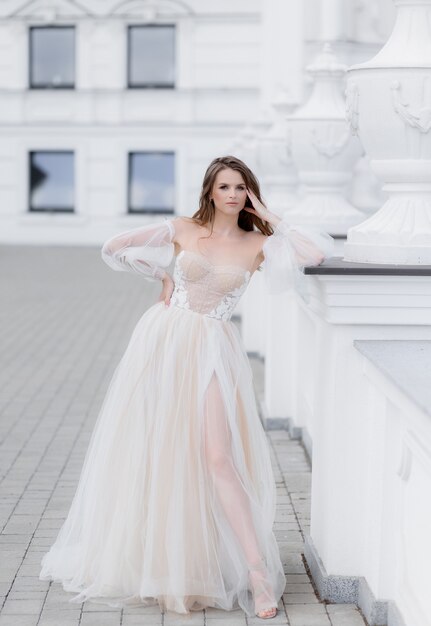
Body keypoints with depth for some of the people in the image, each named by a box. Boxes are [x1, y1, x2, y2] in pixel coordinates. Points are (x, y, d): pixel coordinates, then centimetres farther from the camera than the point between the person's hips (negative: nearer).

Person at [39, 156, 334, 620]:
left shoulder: (257, 244, 4)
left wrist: (271, 219, -1)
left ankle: (257, 569, -13)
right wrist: (163, 276, 12)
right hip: (163, 342, 2)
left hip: (212, 350, -1)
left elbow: (319, 252, -10)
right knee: (150, 453, 5)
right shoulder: (182, 230, 5)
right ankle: (143, 556, 21)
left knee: (217, 457, -13)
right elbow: (113, 249, 10)